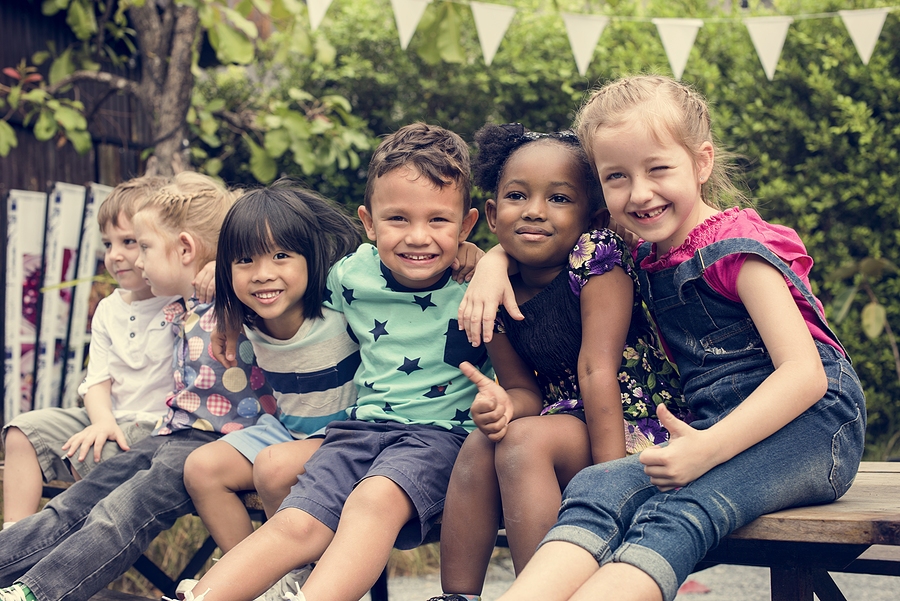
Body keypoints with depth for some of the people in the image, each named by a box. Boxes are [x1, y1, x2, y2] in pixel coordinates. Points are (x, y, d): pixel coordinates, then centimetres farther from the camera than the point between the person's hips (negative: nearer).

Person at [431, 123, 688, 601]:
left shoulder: (596, 255, -14)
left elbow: (597, 368, -20)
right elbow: (527, 390, 4)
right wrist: (503, 403, -22)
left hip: (637, 430, -5)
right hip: (567, 422, 6)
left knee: (525, 441, -26)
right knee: (479, 444, -17)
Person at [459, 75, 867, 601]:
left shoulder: (736, 248, -7)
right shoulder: (647, 257, 15)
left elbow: (805, 373, -18)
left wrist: (707, 449, -29)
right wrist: (493, 263, 7)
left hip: (809, 427, -6)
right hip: (719, 433, 6)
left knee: (678, 508, -36)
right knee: (596, 488, -24)